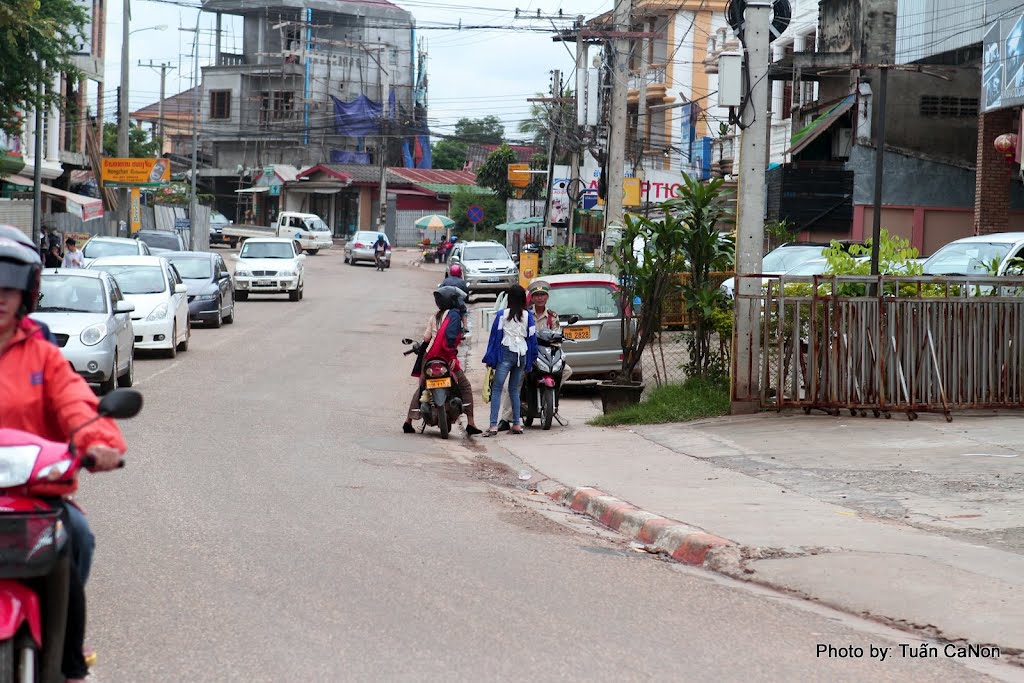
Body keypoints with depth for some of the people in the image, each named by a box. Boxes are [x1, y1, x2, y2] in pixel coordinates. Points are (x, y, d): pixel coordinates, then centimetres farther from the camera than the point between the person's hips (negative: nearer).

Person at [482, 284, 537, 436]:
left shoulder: (502, 315, -2)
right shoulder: (528, 316, 5)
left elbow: (495, 335, 0)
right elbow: (532, 337, 8)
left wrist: (489, 358, 5)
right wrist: (531, 359, 17)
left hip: (506, 353, -4)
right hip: (523, 355, 4)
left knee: (496, 389, -4)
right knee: (514, 390, 15)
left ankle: (493, 425, -14)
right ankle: (517, 424, 12)